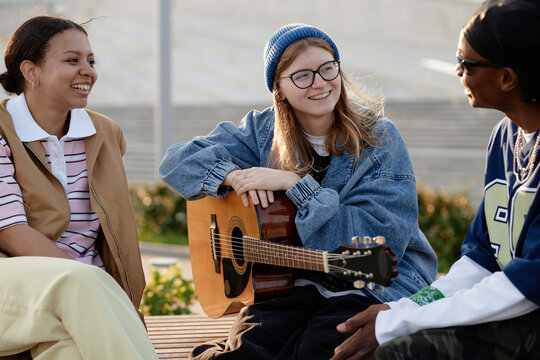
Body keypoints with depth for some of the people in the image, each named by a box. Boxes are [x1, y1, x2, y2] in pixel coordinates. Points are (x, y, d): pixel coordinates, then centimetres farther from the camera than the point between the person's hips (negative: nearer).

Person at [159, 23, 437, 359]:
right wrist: (234, 175, -14)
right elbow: (178, 161, 6)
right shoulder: (263, 131, 6)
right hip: (296, 283, 2)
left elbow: (380, 239, -15)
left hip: (374, 288, -2)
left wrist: (295, 185, -19)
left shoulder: (379, 139, -5)